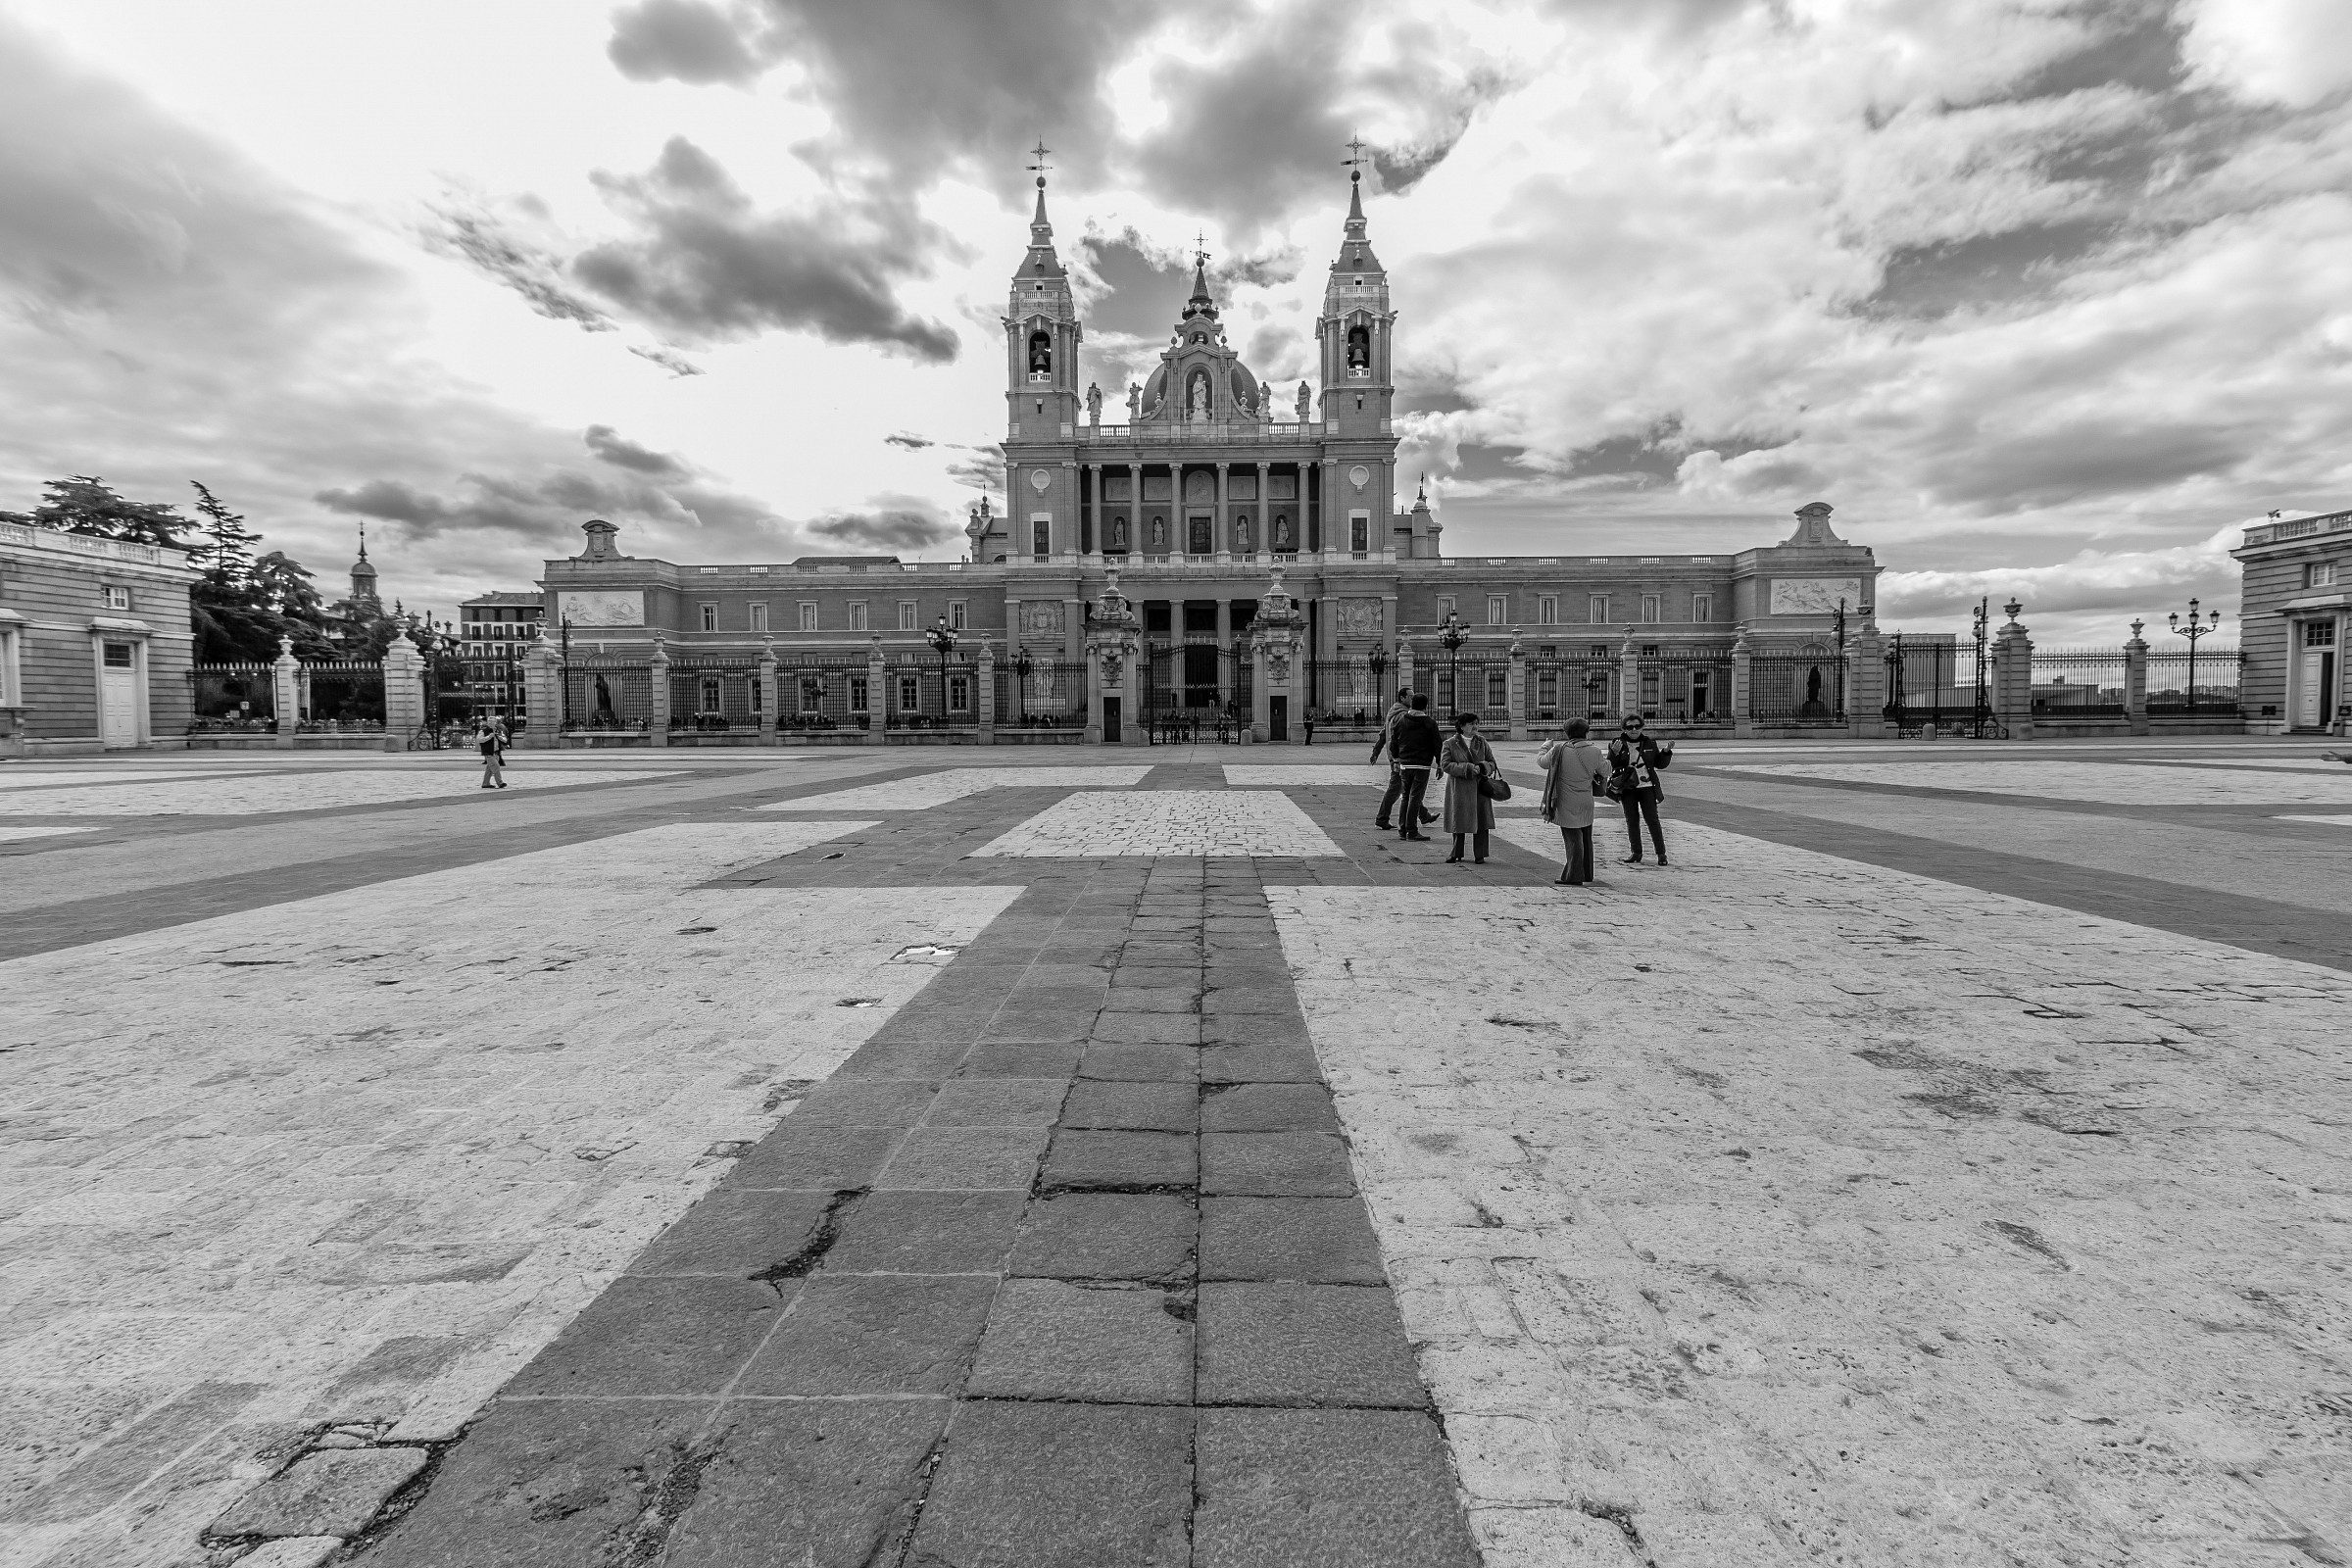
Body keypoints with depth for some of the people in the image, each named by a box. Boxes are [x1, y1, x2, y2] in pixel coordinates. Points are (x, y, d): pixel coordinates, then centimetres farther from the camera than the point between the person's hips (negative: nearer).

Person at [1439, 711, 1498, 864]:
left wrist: (1482, 767, -13)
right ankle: (1456, 853, 20)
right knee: (1458, 821, 4)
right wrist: (1467, 768, -19)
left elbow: (1492, 763, 11)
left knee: (1481, 821, 1)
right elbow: (1445, 764, -10)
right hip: (1459, 788, -2)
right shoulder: (1450, 744, -1)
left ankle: (1480, 855, 11)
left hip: (1479, 788, 2)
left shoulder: (1482, 742, 9)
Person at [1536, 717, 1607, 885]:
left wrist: (1546, 745, 22)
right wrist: (1607, 760, 30)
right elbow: (1606, 771, 8)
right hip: (1586, 804, 4)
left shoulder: (1559, 749, -14)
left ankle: (1574, 878, 1)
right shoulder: (1594, 751, -6)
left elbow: (1541, 761, 3)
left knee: (1573, 840, 1)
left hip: (1566, 805, -3)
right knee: (1585, 840, 17)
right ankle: (1586, 875, 28)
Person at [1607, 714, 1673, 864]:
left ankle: (1661, 853, 5)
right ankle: (1636, 853, 18)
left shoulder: (1649, 743, 5)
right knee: (1632, 821, 7)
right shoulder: (1618, 744, 0)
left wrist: (1666, 752, -4)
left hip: (1647, 788, 0)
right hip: (1627, 789, 0)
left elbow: (1659, 764, 12)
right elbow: (1610, 767, -5)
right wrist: (1615, 753, -22)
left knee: (1652, 820, -3)